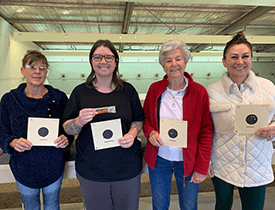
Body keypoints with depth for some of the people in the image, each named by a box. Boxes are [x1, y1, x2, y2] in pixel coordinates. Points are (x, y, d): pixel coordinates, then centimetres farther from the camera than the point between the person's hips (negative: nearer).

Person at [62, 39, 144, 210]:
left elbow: (138, 120, 7)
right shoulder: (80, 92, -2)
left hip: (127, 168, 1)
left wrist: (132, 134, -13)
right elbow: (67, 129, 0)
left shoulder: (128, 90, 1)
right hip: (90, 171, 0)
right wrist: (80, 121, -22)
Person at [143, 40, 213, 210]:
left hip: (188, 162, -1)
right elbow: (145, 117, 8)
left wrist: (202, 168, -8)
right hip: (158, 159, 2)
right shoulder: (155, 89, -4)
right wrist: (150, 132, -14)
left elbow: (206, 131, -6)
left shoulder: (199, 92, -10)